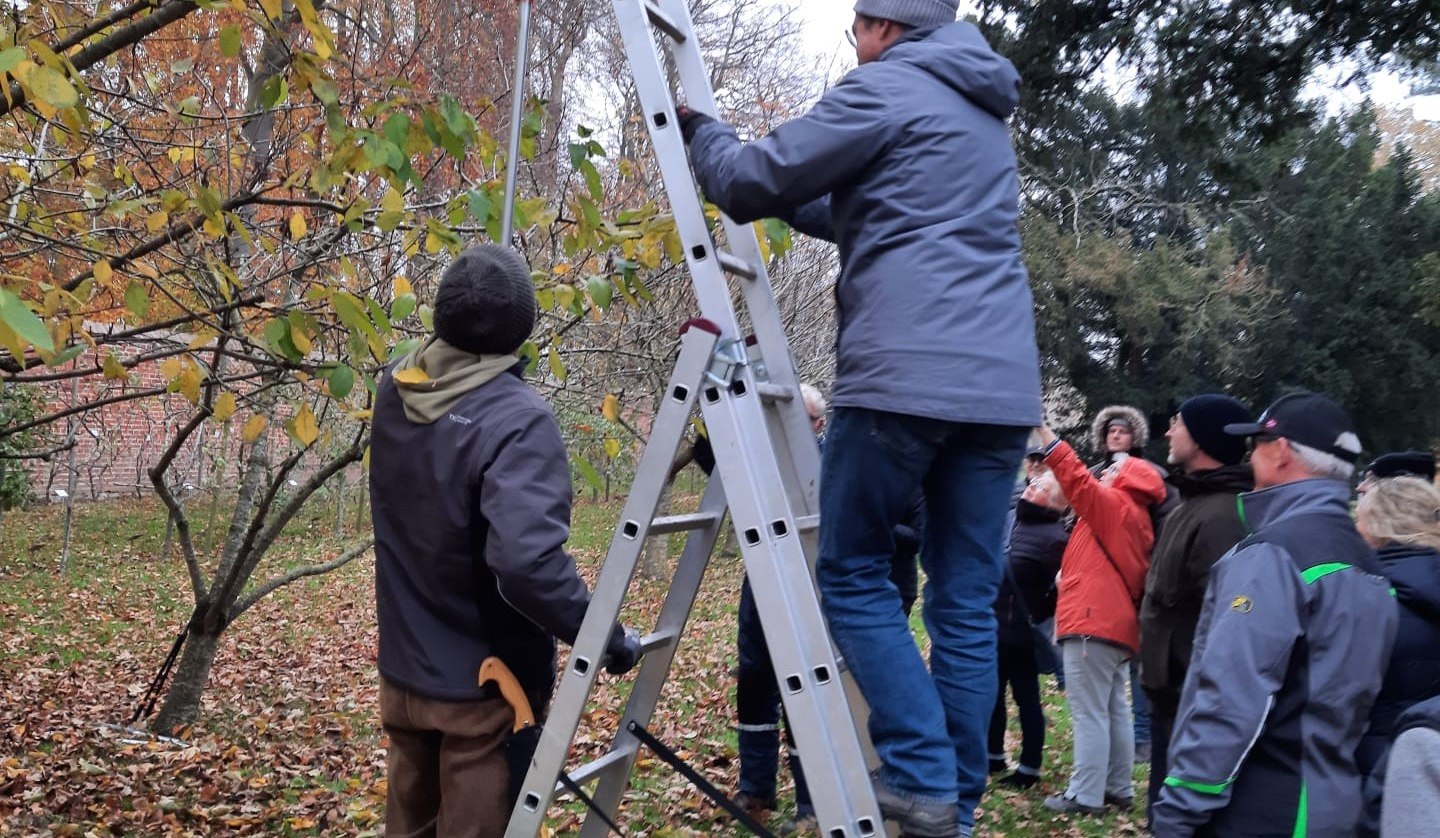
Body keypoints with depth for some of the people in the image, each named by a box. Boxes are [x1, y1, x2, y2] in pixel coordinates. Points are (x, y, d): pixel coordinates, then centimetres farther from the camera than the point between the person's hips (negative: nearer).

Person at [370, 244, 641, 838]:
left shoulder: (393, 393, -3)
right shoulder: (517, 418, -25)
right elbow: (526, 560, -35)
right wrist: (604, 636, -22)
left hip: (404, 670, 7)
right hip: (485, 683, -6)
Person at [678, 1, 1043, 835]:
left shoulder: (884, 90, 1)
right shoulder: (983, 112, 27)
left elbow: (755, 181, 2)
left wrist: (703, 132, 21)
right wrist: (788, 195, 32)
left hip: (905, 376, -7)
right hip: (1002, 386, 8)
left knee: (854, 575, 6)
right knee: (967, 602, 8)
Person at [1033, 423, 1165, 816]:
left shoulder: (1114, 507, -5)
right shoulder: (1135, 520, 21)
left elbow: (1077, 479, -15)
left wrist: (1042, 429, -13)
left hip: (1093, 625, -10)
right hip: (1115, 626, 10)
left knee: (1089, 713, -7)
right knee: (1114, 711, 14)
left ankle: (1085, 795, -5)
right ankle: (1118, 788, 21)